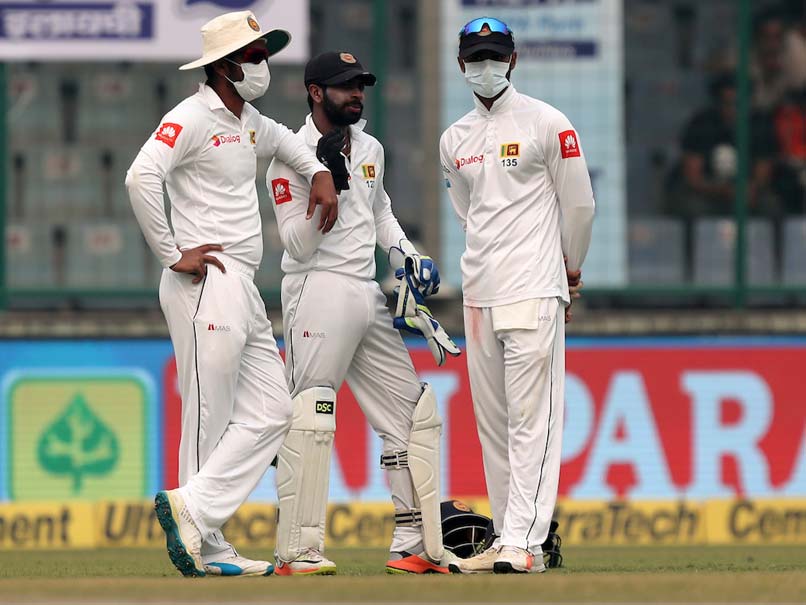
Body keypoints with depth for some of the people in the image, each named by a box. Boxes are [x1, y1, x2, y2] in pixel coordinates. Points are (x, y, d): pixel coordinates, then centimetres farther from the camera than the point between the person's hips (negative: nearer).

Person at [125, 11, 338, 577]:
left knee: (272, 412, 4)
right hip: (207, 283, -9)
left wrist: (320, 173, 24)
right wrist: (173, 254, -21)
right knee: (209, 421, -8)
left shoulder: (248, 122, 18)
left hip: (245, 289, 9)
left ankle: (194, 512, -1)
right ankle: (207, 550, -5)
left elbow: (281, 138, 42)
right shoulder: (193, 117, -10)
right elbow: (141, 176, -24)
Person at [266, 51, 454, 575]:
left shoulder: (371, 149, 15)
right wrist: (328, 183, -24)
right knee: (311, 418, -15)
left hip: (369, 296, 8)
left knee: (414, 412, 7)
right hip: (319, 293, -8)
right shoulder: (292, 158, -8)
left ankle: (415, 547, 11)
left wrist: (409, 255, 16)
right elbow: (298, 244, -13)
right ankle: (298, 553, -16)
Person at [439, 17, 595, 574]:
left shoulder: (546, 124, -2)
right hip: (479, 292, 6)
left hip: (535, 291, -6)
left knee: (531, 419, -11)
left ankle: (525, 543, -17)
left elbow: (579, 204, 3)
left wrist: (570, 268, 12)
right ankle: (506, 542, 9)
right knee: (492, 423, 6)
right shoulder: (454, 140, 14)